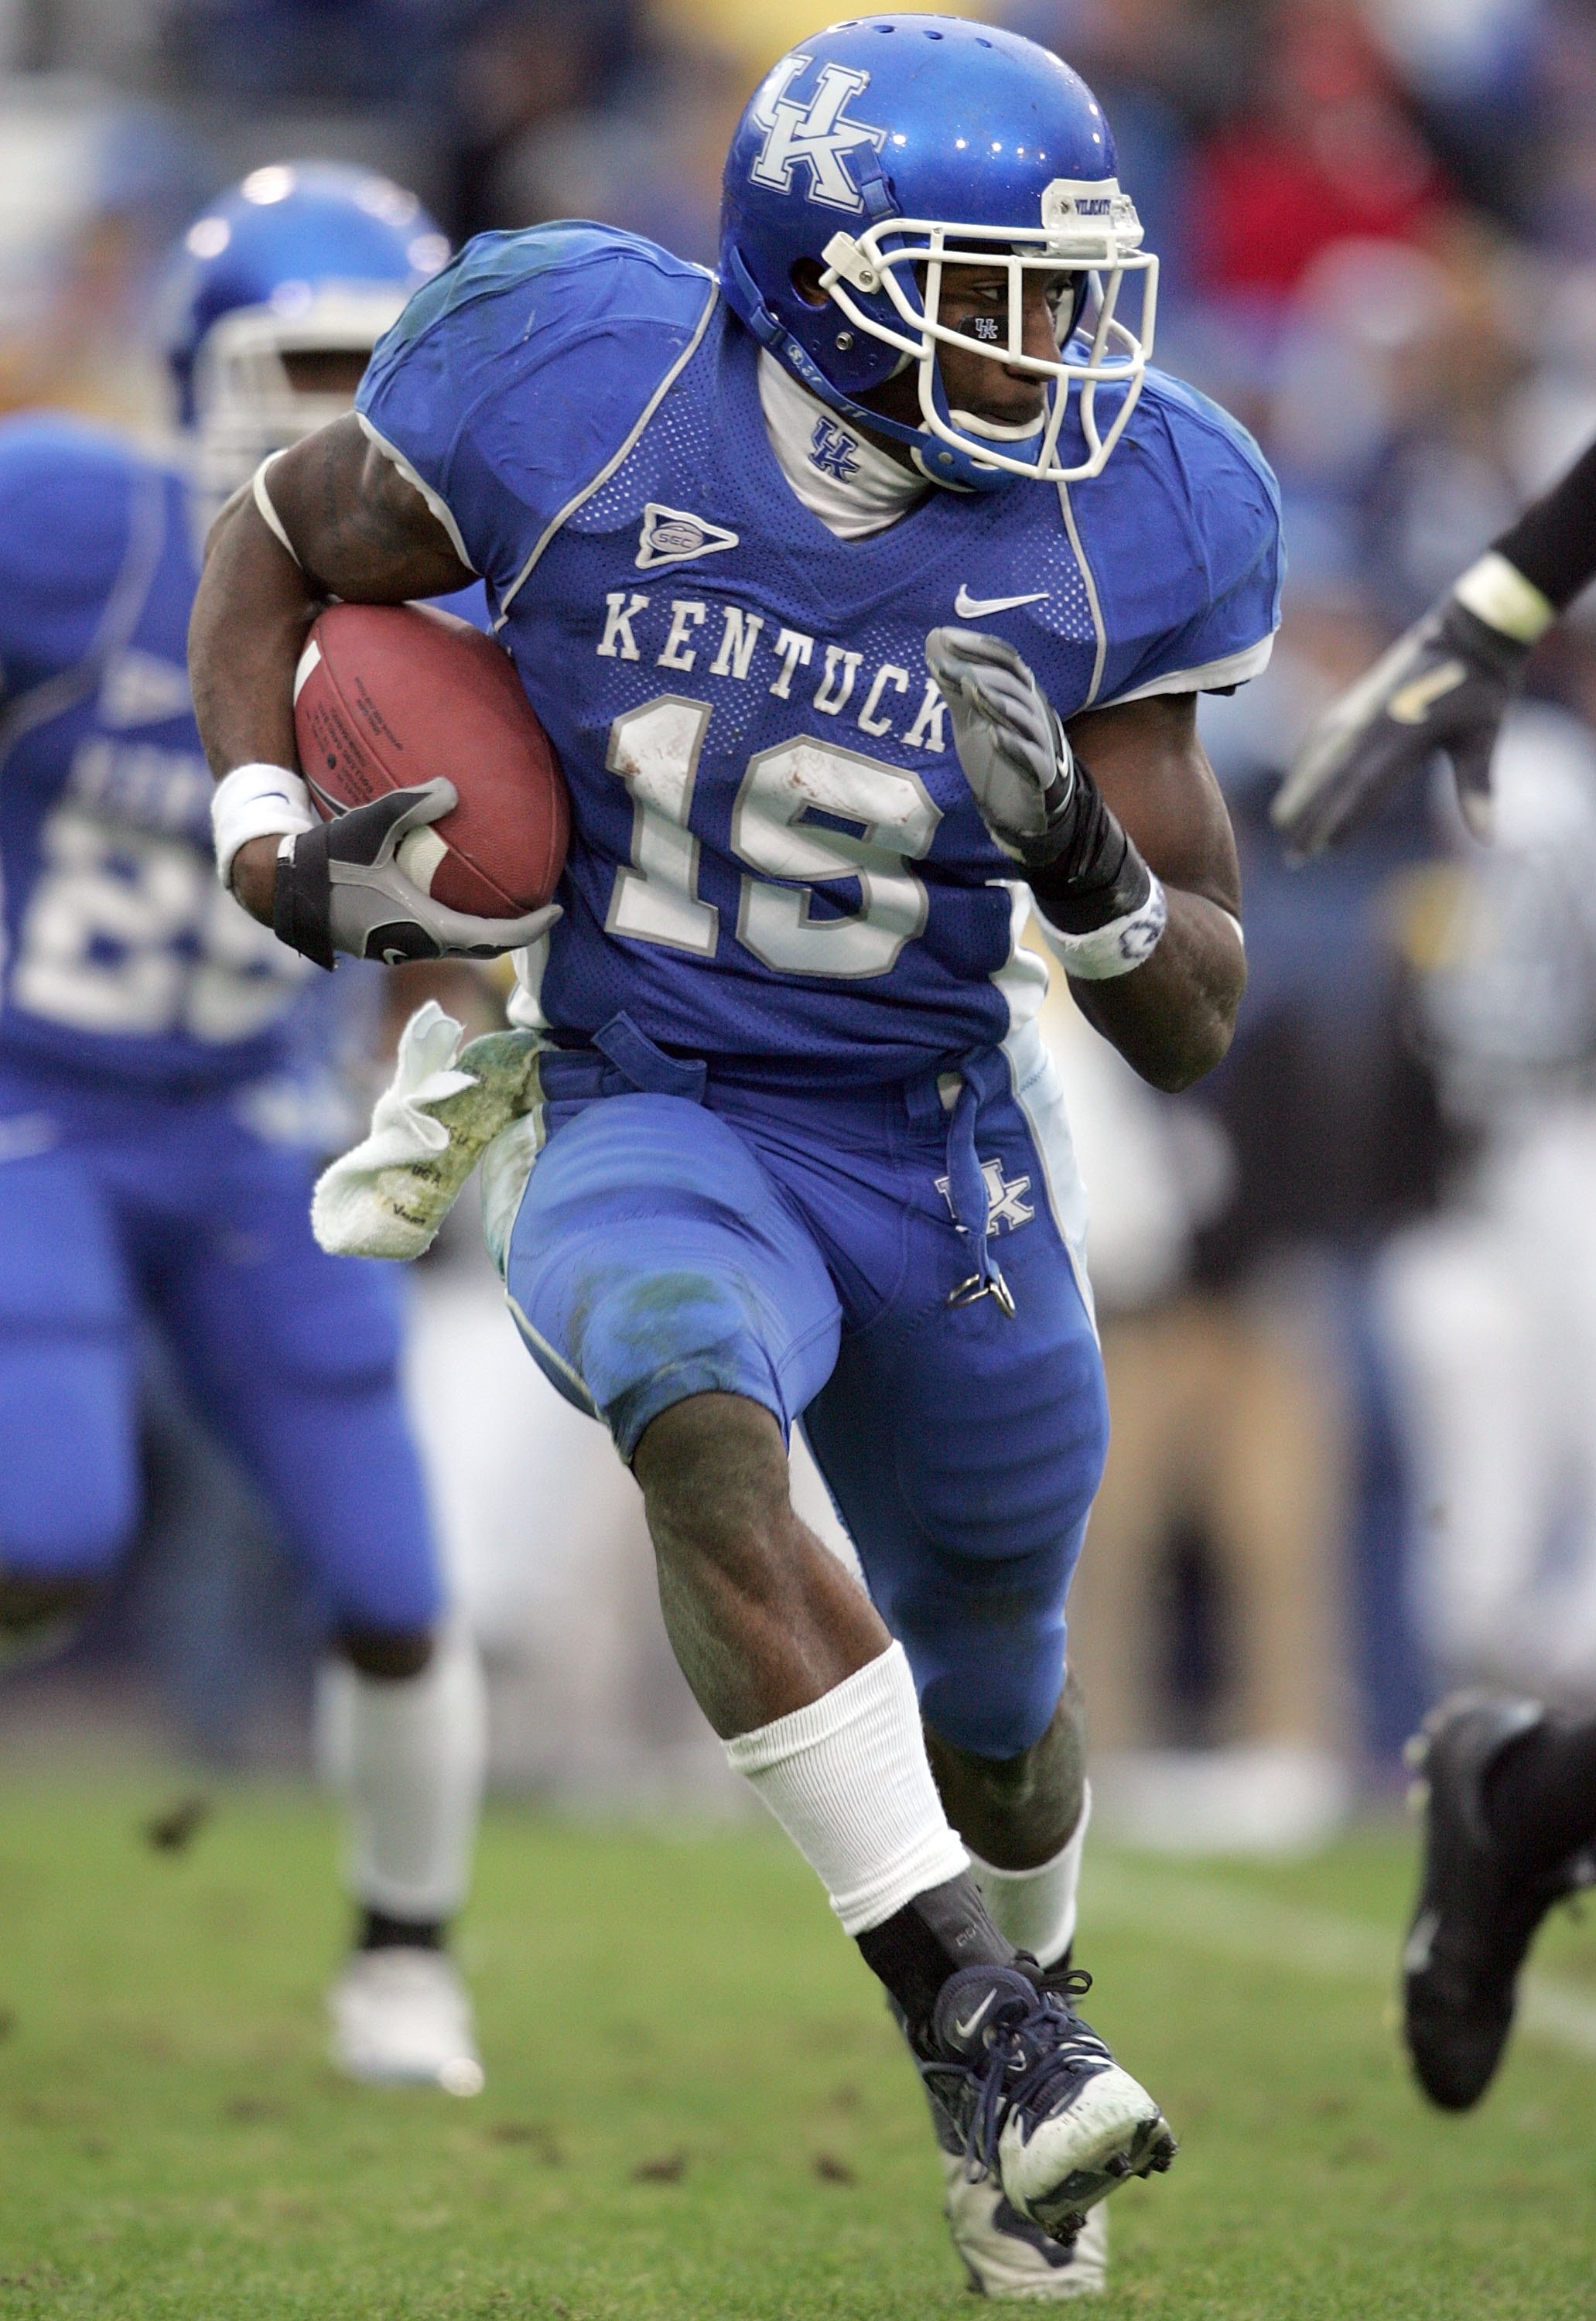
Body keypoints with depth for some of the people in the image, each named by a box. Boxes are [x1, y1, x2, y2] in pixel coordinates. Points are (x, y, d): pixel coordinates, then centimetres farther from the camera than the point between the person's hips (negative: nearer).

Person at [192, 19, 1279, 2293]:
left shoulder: (1108, 541, -12)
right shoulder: (582, 398, -17)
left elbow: (1196, 1023, -8)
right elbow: (273, 549, 3)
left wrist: (1086, 861, -30)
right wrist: (275, 849, -12)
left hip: (942, 1156, 2)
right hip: (636, 1119, -2)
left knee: (997, 1724, 17)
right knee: (703, 1421, -37)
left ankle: (1007, 2055, 50)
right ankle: (979, 2017, -35)